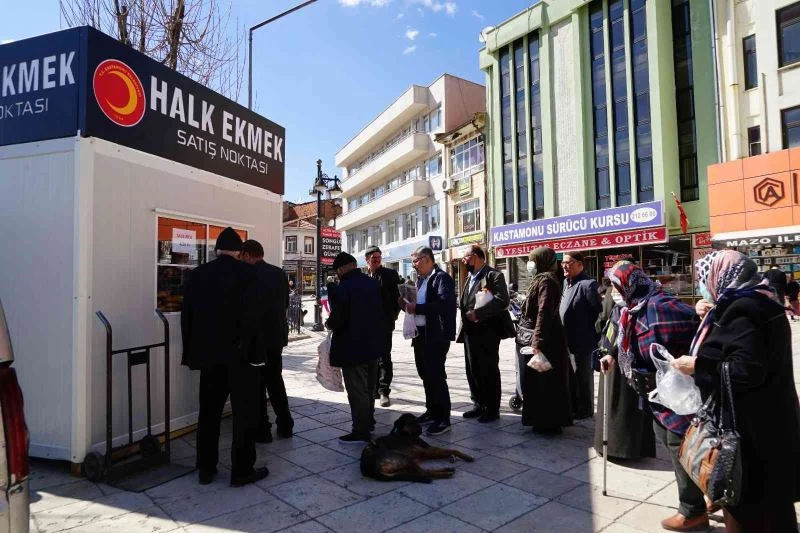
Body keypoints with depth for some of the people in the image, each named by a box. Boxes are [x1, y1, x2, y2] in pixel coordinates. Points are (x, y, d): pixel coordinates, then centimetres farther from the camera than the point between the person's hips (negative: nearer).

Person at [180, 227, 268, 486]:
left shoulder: (197, 274, 5)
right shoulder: (247, 273, -9)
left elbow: (187, 316, 7)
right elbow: (253, 315, -15)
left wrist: (190, 353, 12)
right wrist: (253, 351, -9)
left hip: (208, 354, 5)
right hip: (240, 354, -5)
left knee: (209, 412, 15)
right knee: (245, 413, 6)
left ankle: (206, 469, 24)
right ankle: (242, 470, 12)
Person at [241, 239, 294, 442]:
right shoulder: (279, 273, 3)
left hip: (256, 336, -6)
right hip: (277, 334, 6)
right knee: (275, 378, 18)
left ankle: (262, 430, 15)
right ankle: (285, 425, 24)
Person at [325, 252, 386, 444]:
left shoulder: (344, 288, -20)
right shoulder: (372, 283, 4)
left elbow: (337, 320, -21)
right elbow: (380, 311, 9)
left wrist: (329, 323, 0)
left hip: (353, 347, -8)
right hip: (373, 343, 8)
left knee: (357, 391, 2)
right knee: (369, 388, 20)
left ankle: (361, 432, 10)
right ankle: (368, 423, 34)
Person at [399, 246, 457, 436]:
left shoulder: (442, 278, -12)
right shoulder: (420, 279, 13)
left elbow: (444, 304, -26)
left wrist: (417, 308, -24)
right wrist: (407, 305, -4)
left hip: (436, 335, -9)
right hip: (420, 333, 9)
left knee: (436, 375, -4)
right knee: (425, 374, 17)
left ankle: (443, 419, 7)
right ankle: (432, 411, 31)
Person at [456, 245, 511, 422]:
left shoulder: (494, 275, -10)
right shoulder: (470, 277, 18)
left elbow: (502, 300, -21)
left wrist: (478, 313, -21)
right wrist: (465, 311, 1)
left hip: (486, 332, -8)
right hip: (470, 331, 8)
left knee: (489, 372, 2)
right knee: (473, 371, 14)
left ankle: (492, 409, 14)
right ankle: (479, 405, 27)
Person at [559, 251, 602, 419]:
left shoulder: (587, 284, -17)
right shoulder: (566, 282, 9)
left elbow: (599, 310, -17)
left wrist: (594, 334, -12)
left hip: (582, 340, -8)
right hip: (568, 339, 8)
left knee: (583, 375, 6)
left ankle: (585, 409, 21)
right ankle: (573, 406, 32)